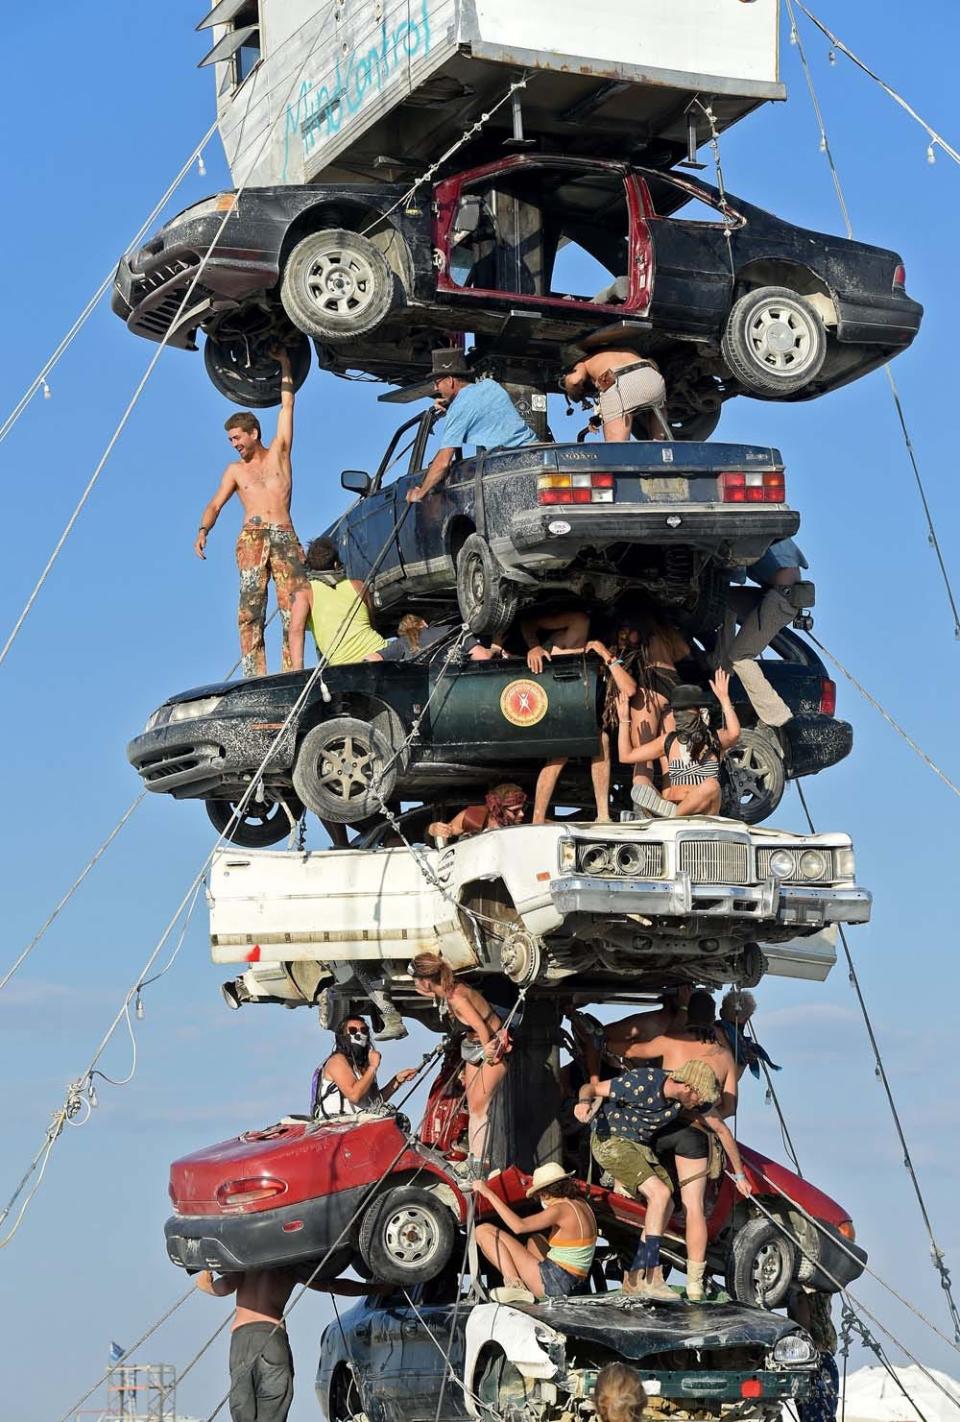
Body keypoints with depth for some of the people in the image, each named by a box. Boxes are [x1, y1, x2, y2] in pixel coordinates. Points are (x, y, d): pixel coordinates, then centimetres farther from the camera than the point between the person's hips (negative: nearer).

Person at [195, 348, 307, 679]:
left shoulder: (278, 453, 17)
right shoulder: (235, 470, 20)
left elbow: (287, 405, 16)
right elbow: (215, 505, 12)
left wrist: (284, 363, 16)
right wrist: (203, 530, -7)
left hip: (285, 538, 0)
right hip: (252, 537, 0)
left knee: (294, 607, -12)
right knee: (251, 607, -13)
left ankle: (292, 672, -17)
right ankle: (255, 674, -20)